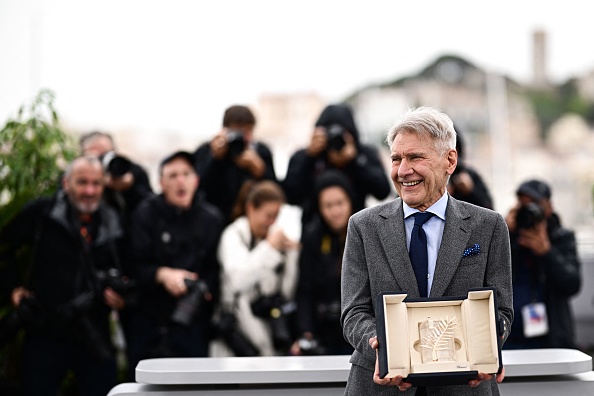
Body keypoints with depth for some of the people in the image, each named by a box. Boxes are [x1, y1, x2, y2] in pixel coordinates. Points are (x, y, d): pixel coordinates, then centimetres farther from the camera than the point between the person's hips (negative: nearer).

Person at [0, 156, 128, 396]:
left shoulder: (112, 223, 8)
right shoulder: (41, 213, -2)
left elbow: (120, 272, 18)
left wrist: (118, 292, -2)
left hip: (95, 339, 2)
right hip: (45, 334, -2)